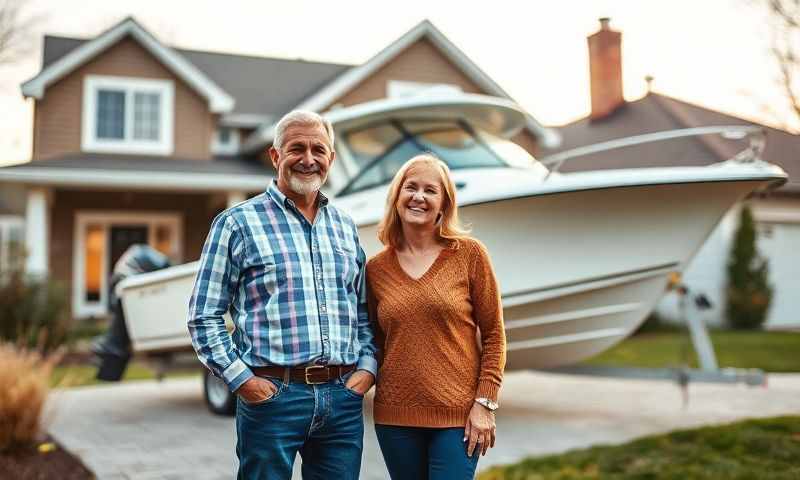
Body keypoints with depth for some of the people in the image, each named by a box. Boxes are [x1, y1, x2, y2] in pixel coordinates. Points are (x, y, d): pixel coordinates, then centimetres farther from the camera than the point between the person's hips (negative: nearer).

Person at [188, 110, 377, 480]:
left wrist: (367, 366, 5)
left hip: (343, 398, 5)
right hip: (272, 395, -4)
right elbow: (203, 316, -1)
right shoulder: (238, 223, 0)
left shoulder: (345, 227, 15)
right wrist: (241, 379, -9)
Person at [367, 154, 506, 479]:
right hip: (395, 416, 3)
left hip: (458, 414, -2)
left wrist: (485, 403, -7)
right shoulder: (376, 268, 4)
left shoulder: (469, 253, -2)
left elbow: (494, 334, -2)